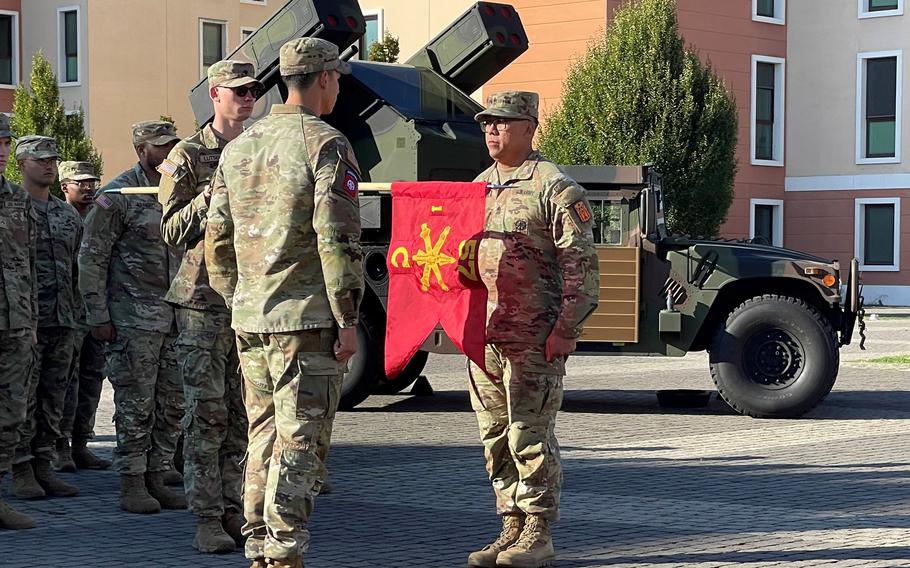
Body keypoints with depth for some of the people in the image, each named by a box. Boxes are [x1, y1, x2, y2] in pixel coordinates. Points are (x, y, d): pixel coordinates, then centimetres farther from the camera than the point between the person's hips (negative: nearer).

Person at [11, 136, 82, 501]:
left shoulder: (68, 214, 15)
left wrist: (76, 310, 15)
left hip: (64, 321, 6)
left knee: (53, 399, 7)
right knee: (22, 398, -4)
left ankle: (44, 467, 13)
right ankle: (21, 471, 2)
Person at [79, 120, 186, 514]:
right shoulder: (117, 196, -7)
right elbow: (91, 259, -8)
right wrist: (98, 316, -13)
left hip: (176, 315, 7)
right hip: (134, 316, -7)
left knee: (172, 403, 7)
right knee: (136, 404, -4)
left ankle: (156, 478, 15)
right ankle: (131, 485, 3)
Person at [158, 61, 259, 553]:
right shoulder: (188, 157, 0)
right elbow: (172, 230, -4)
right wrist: (212, 193, -16)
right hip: (203, 298, -5)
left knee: (242, 413, 6)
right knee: (206, 412, -5)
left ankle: (233, 511, 13)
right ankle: (207, 519, -1)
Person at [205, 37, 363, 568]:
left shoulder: (239, 148, 13)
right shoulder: (326, 145, -9)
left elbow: (217, 240, 15)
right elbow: (338, 239, -15)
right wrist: (347, 319, -12)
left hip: (250, 318, 7)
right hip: (307, 316, -7)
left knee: (264, 437, 14)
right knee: (301, 442, -3)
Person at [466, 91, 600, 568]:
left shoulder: (555, 188, -6)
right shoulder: (478, 187, 17)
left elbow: (581, 263, -10)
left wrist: (566, 329, -15)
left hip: (535, 337, -7)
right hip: (482, 334, 7)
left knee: (529, 434, -5)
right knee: (495, 437, 9)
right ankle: (511, 529, 17)